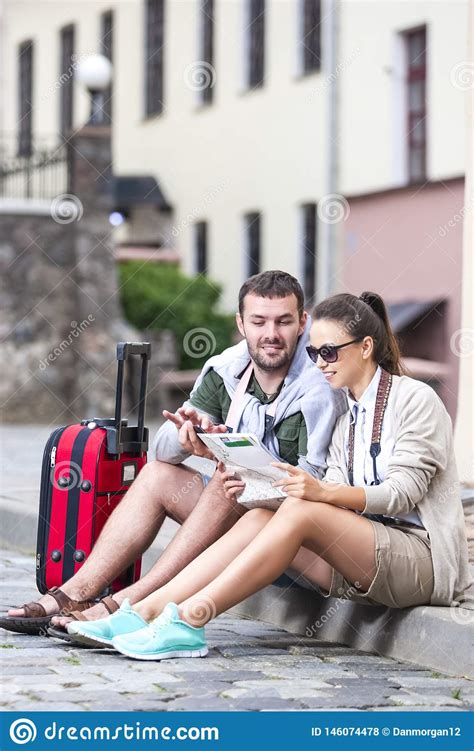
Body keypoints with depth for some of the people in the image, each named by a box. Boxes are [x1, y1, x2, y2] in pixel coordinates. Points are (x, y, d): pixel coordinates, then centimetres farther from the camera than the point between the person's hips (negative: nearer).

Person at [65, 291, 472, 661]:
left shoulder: (416, 399, -3)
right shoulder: (347, 414, 19)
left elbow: (404, 491, -14)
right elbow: (335, 492, 6)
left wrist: (323, 492, -29)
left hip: (423, 556, -7)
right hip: (364, 549, 7)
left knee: (300, 512, -29)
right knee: (258, 518, -15)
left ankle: (189, 619, -34)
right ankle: (145, 611, -28)